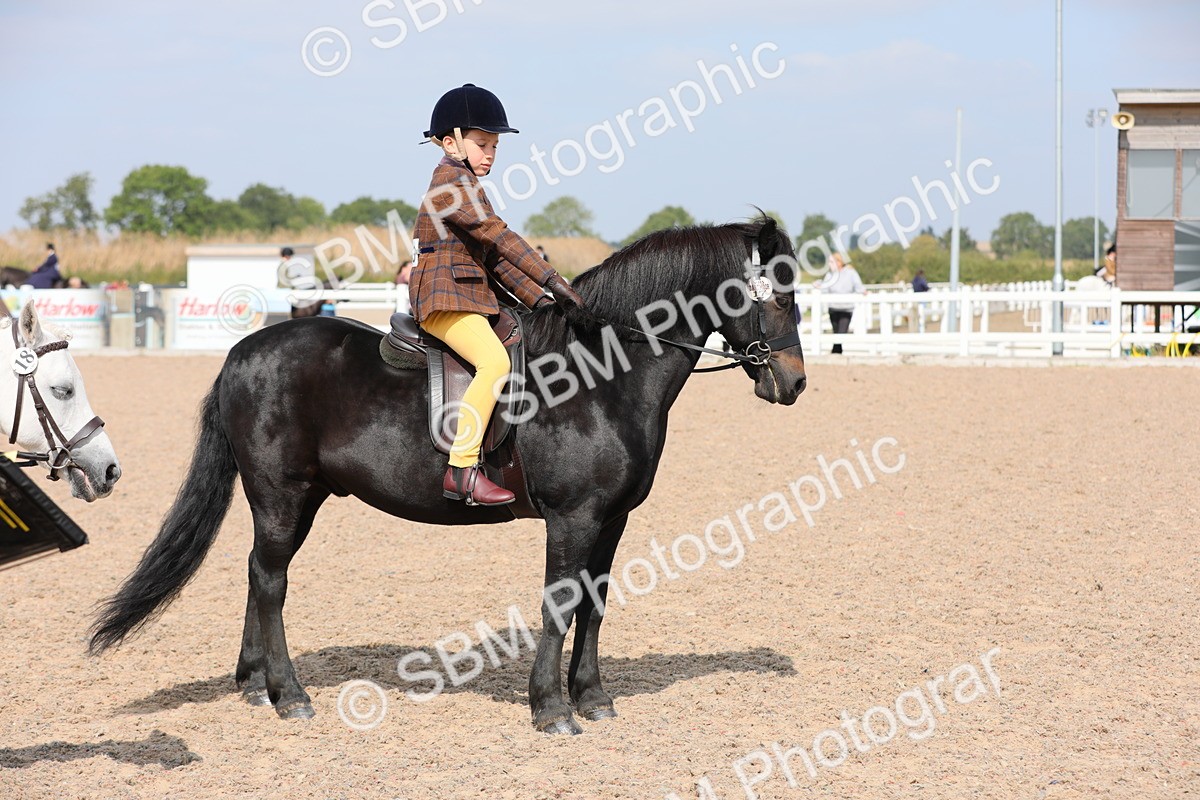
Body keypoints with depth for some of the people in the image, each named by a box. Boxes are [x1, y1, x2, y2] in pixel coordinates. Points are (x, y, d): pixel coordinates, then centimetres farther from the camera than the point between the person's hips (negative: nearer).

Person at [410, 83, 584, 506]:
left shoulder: (468, 185, 23)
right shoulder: (450, 179, -9)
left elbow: (495, 257, 18)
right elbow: (499, 236, -18)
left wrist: (538, 297, 5)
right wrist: (551, 280, -22)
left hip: (472, 297, 11)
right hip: (443, 299, -11)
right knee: (494, 361, -30)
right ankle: (461, 469, -32)